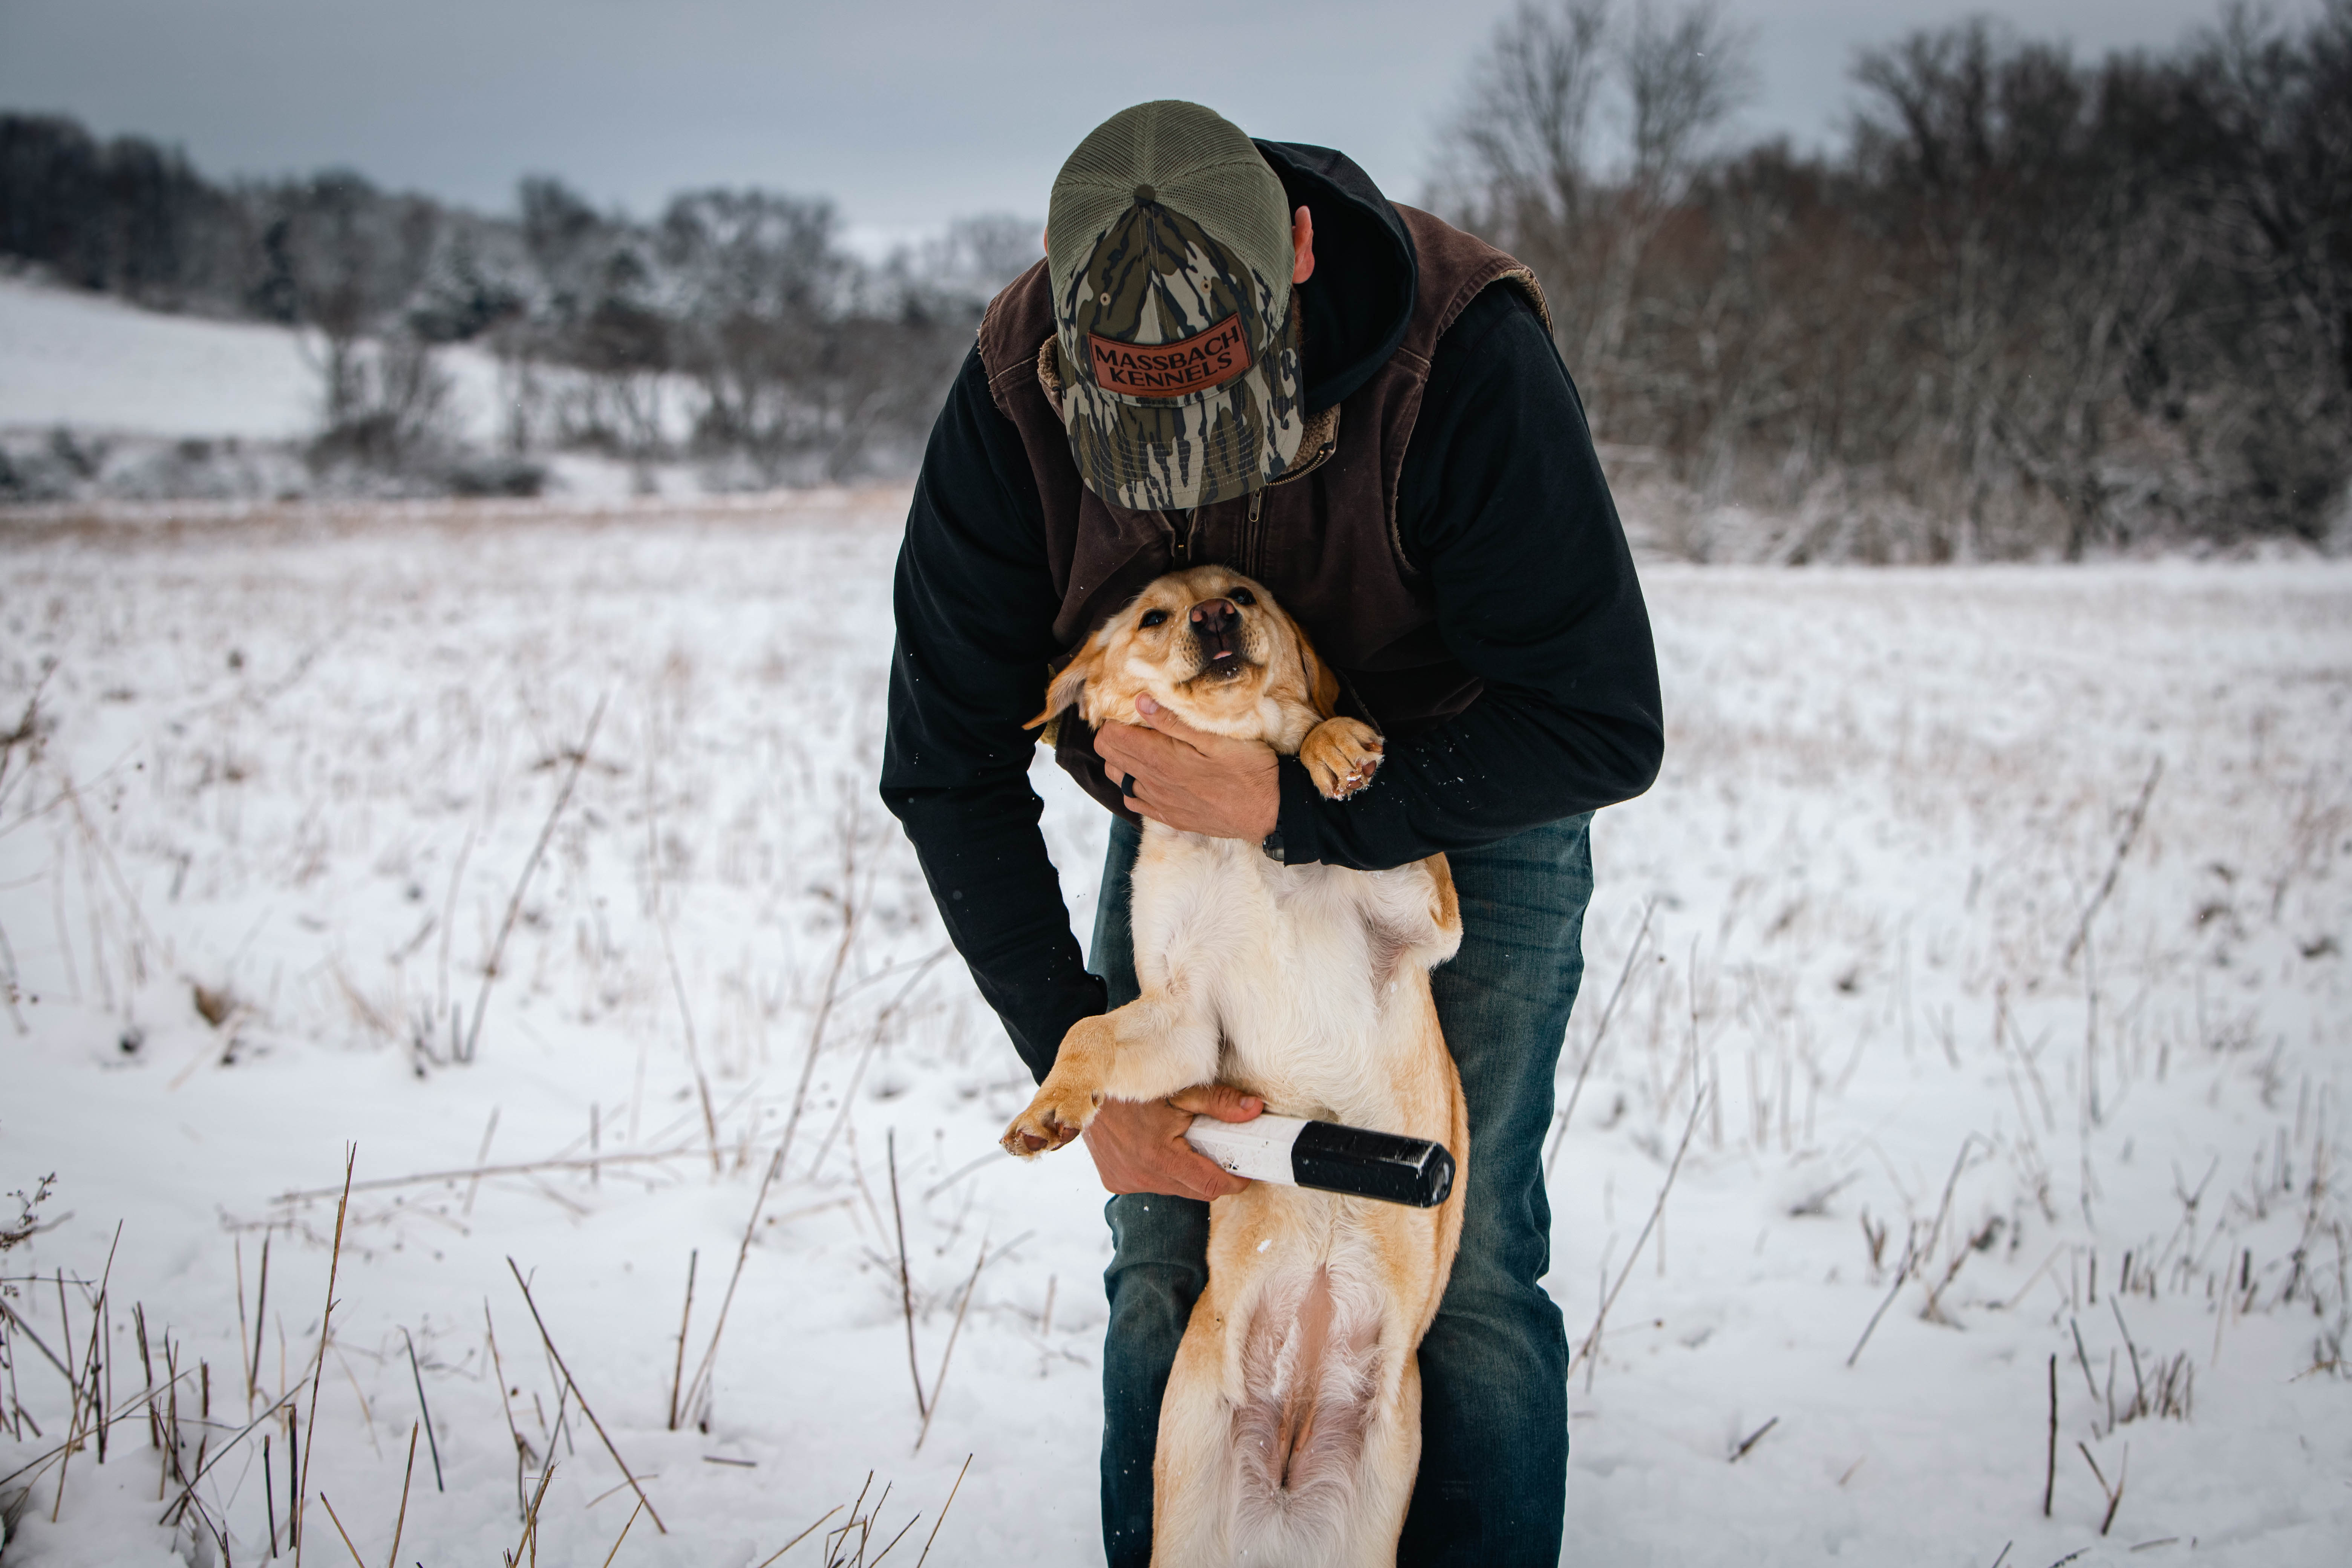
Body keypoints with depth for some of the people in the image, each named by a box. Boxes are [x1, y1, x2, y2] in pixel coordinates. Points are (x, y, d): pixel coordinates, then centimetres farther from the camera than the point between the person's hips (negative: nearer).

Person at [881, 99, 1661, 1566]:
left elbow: (1606, 726, -27)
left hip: (1465, 800, -2)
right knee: (1167, 1256, 1)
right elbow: (947, 759, -15)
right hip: (1190, 808, 3)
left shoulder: (1469, 358, -33)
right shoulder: (1012, 396, -25)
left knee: (1462, 1258, -8)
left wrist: (1294, 808, -36)